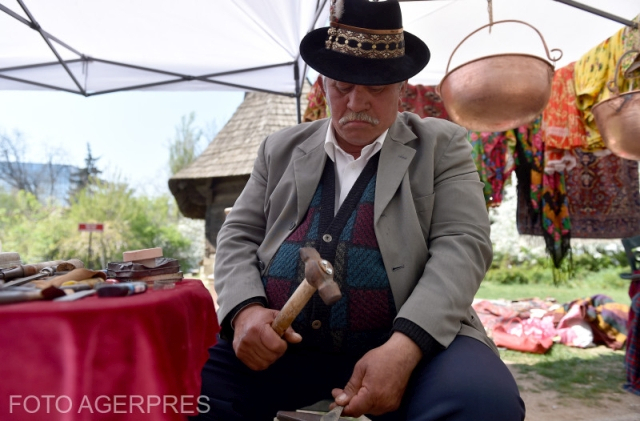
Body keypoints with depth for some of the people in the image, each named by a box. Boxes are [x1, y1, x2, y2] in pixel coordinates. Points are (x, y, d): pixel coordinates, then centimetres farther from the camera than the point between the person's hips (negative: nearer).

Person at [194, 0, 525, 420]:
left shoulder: (441, 145, 6)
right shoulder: (282, 148, 14)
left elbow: (462, 245, -5)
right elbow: (238, 235, 11)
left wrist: (403, 347, -21)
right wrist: (245, 310, -10)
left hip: (411, 336, -2)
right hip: (279, 341, 3)